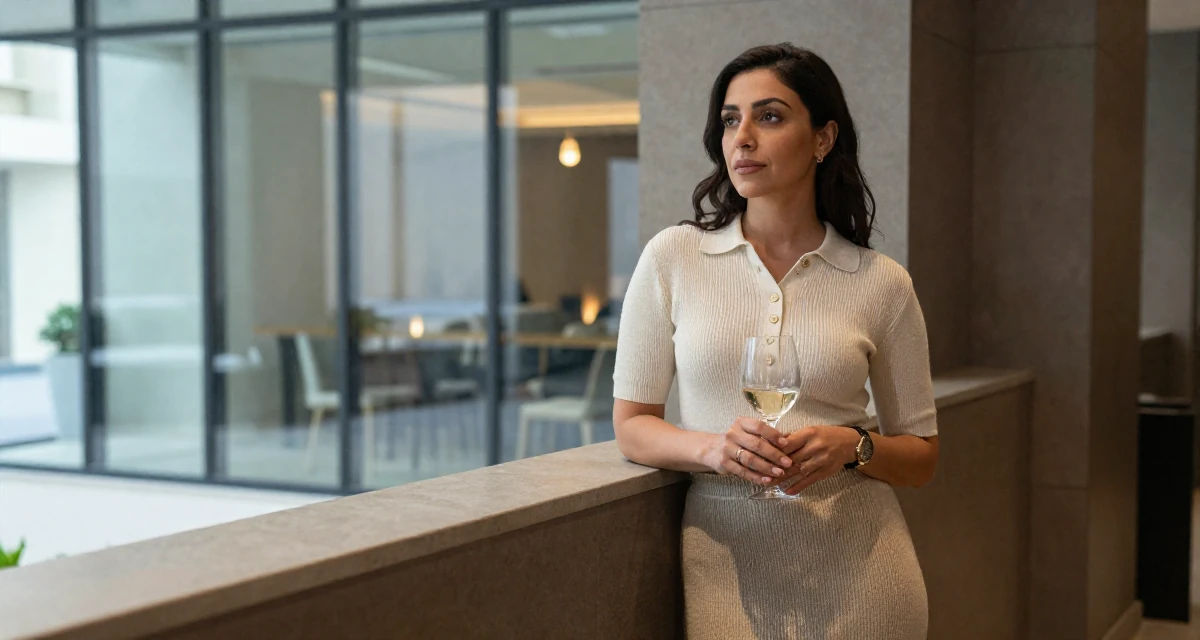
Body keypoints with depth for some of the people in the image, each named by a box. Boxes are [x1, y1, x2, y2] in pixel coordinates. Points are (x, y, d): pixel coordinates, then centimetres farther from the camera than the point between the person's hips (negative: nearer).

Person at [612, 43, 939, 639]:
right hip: (726, 553, 0)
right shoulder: (672, 256, -2)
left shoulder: (881, 282, -2)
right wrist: (712, 447, -18)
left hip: (855, 562, 1)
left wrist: (852, 448, -15)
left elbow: (921, 455, 6)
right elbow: (632, 423, 1)